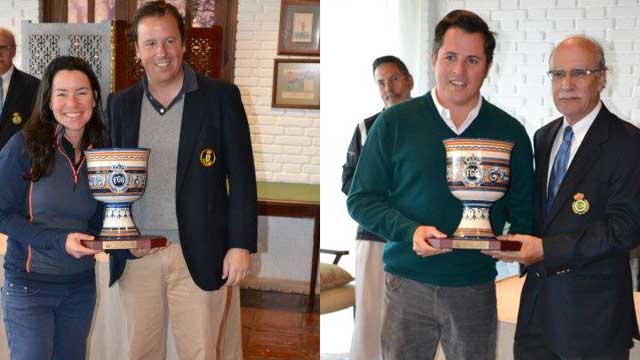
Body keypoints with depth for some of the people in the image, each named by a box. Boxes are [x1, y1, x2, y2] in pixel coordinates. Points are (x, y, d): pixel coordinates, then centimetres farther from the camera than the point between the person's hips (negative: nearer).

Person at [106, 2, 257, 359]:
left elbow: (242, 177, -2)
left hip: (199, 254, -3)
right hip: (135, 255, 3)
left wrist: (241, 245, -8)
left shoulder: (220, 97, -2)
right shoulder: (121, 104, 9)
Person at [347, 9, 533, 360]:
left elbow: (523, 211, 10)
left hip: (477, 290, 1)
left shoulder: (510, 133, 5)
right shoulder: (395, 123, 0)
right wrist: (410, 231, -15)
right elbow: (361, 199, 1)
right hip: (407, 285, -1)